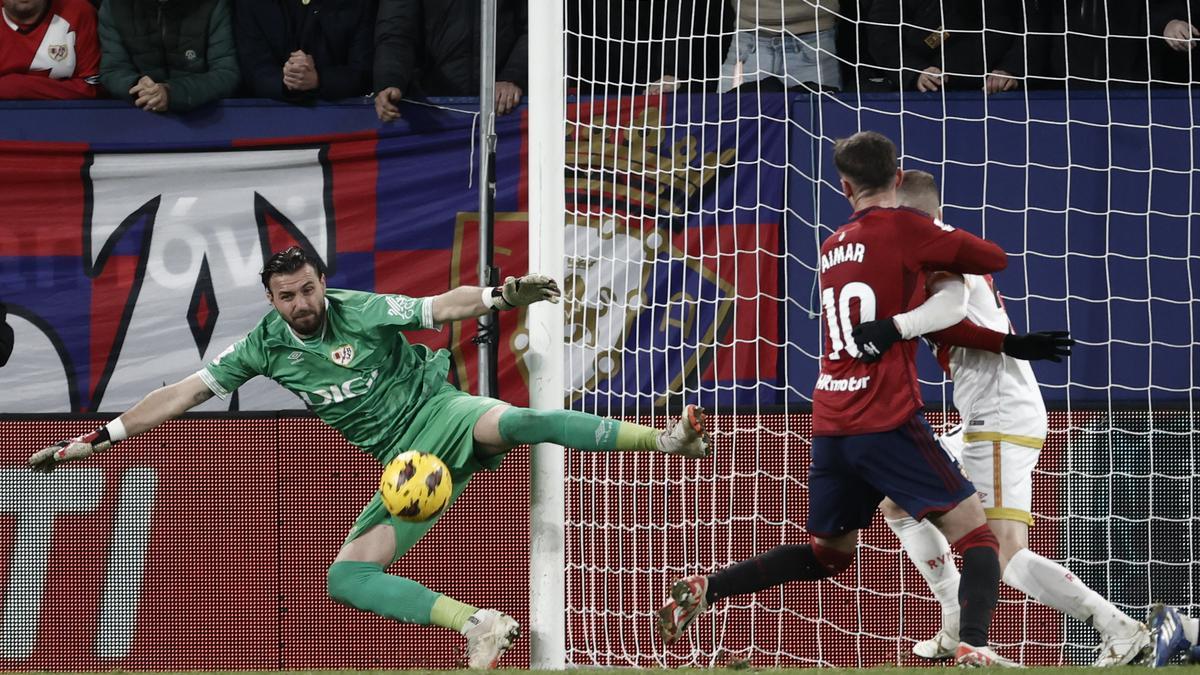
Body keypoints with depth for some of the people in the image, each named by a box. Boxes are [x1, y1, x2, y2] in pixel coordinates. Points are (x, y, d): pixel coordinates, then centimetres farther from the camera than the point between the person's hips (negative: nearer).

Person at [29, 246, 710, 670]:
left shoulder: (362, 311, -8)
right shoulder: (265, 346, 1)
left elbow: (443, 307, -11)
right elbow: (184, 394, 4)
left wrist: (501, 295, -30)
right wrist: (94, 440, 1)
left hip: (441, 416, -4)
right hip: (406, 465, 4)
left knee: (513, 421, -38)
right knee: (347, 578, -14)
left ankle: (667, 437, -39)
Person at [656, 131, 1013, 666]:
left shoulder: (832, 247, 18)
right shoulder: (904, 229, -4)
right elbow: (995, 259, 0)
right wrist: (952, 247, 19)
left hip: (829, 426, 7)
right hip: (887, 421, -7)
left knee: (828, 553, 24)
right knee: (975, 532, -6)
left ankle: (705, 589, 17)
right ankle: (973, 646, -27)